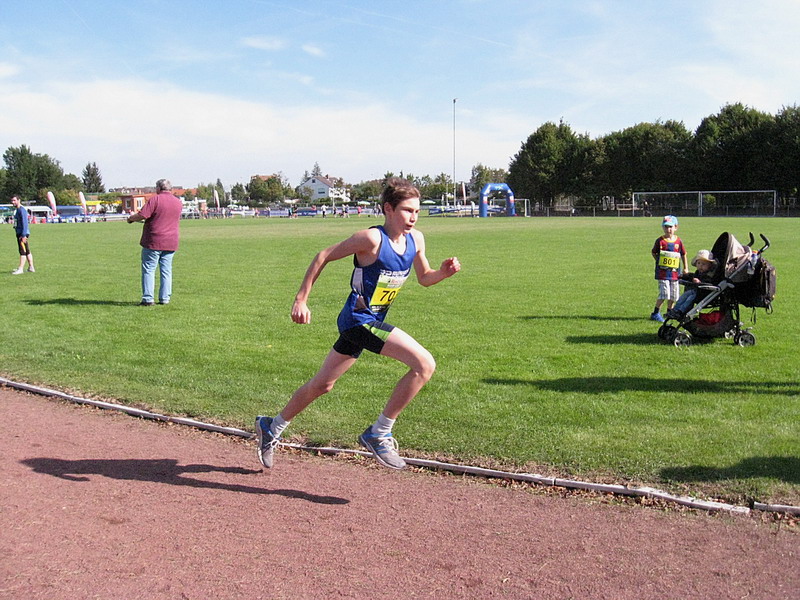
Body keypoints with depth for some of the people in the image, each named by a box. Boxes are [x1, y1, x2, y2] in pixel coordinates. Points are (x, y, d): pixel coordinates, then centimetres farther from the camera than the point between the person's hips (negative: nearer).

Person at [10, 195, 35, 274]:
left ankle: (21, 269, -10)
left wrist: (23, 235, -24)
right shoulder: (17, 210, 18)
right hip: (19, 233, 10)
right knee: (27, 251, 12)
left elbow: (25, 223, -19)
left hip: (22, 234, -10)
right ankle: (31, 268, 16)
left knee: (22, 251, -9)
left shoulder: (22, 209, -13)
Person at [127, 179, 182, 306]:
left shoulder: (155, 200, -9)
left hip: (153, 242, -5)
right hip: (171, 243, 5)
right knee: (166, 271, 9)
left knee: (148, 270, 1)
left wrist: (131, 218, 5)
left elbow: (141, 215, -15)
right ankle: (165, 298, 9)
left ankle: (148, 298, -2)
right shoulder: (178, 202, 10)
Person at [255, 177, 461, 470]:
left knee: (323, 384, 21)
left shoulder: (416, 239, 3)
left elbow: (424, 278, 16)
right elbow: (323, 257, -10)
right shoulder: (371, 239, -19)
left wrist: (445, 271, -5)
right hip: (359, 320, -8)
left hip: (372, 321, 8)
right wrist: (301, 299, -10)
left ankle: (272, 427, 40)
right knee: (425, 364, -19)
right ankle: (379, 433, -8)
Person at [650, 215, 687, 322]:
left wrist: (685, 268, 13)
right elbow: (654, 252, 6)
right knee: (664, 294, -12)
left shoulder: (678, 241, 5)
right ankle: (656, 313, 0)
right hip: (662, 273, -4)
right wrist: (660, 261, -4)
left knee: (674, 295, 9)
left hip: (674, 272, 4)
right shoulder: (660, 241, -4)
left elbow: (683, 254, 14)